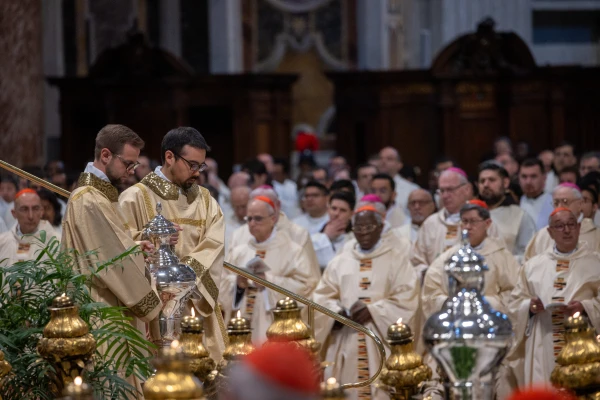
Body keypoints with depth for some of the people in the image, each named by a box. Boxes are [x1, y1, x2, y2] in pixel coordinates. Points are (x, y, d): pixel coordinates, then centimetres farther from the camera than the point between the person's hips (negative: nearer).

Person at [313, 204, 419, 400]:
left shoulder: (397, 258, 6)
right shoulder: (340, 262, 15)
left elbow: (407, 298, -4)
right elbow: (322, 297, 10)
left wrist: (372, 311, -14)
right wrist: (338, 311, -11)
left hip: (382, 343, -3)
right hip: (346, 343, 3)